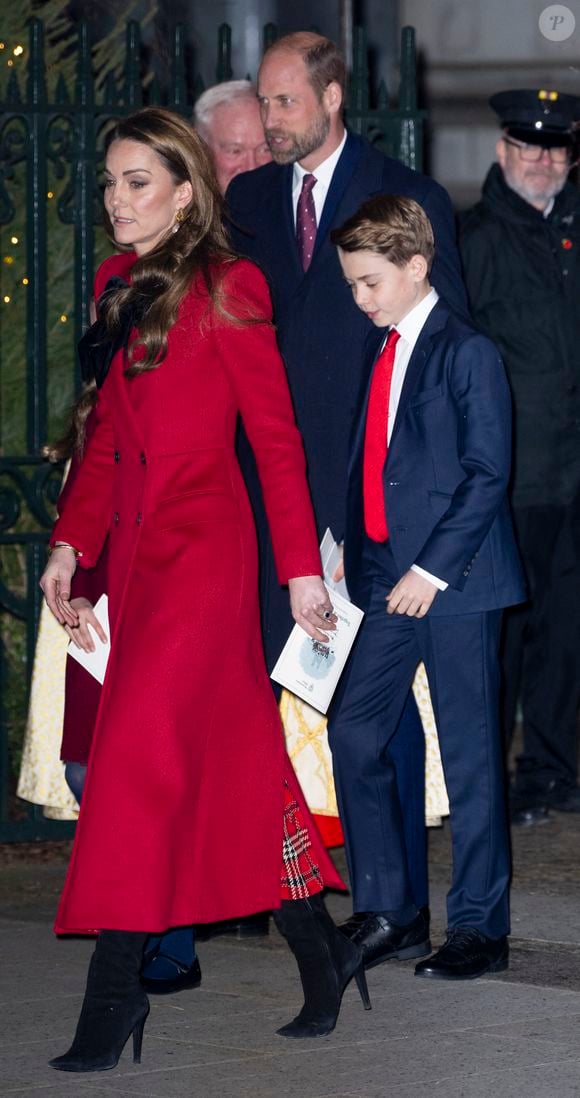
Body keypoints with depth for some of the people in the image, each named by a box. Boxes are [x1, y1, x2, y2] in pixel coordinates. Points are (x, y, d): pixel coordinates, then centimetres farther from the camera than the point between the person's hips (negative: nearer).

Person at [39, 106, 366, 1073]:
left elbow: (275, 433, -6)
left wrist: (302, 565, -6)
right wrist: (71, 543, 10)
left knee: (140, 752, -12)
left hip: (204, 544, -7)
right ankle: (321, 956, 19)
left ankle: (113, 994, -11)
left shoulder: (225, 288, -7)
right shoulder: (117, 286, 14)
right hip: (136, 544, 7)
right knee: (236, 755, 10)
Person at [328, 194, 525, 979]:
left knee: (468, 751, -1)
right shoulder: (382, 353, 13)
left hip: (454, 579, -7)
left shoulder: (466, 354, -9)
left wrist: (433, 568, -15)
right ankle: (386, 911, 15)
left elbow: (487, 473, -13)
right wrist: (354, 548, 8)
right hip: (391, 577, 7)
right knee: (354, 735, 5)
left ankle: (481, 927, 7)